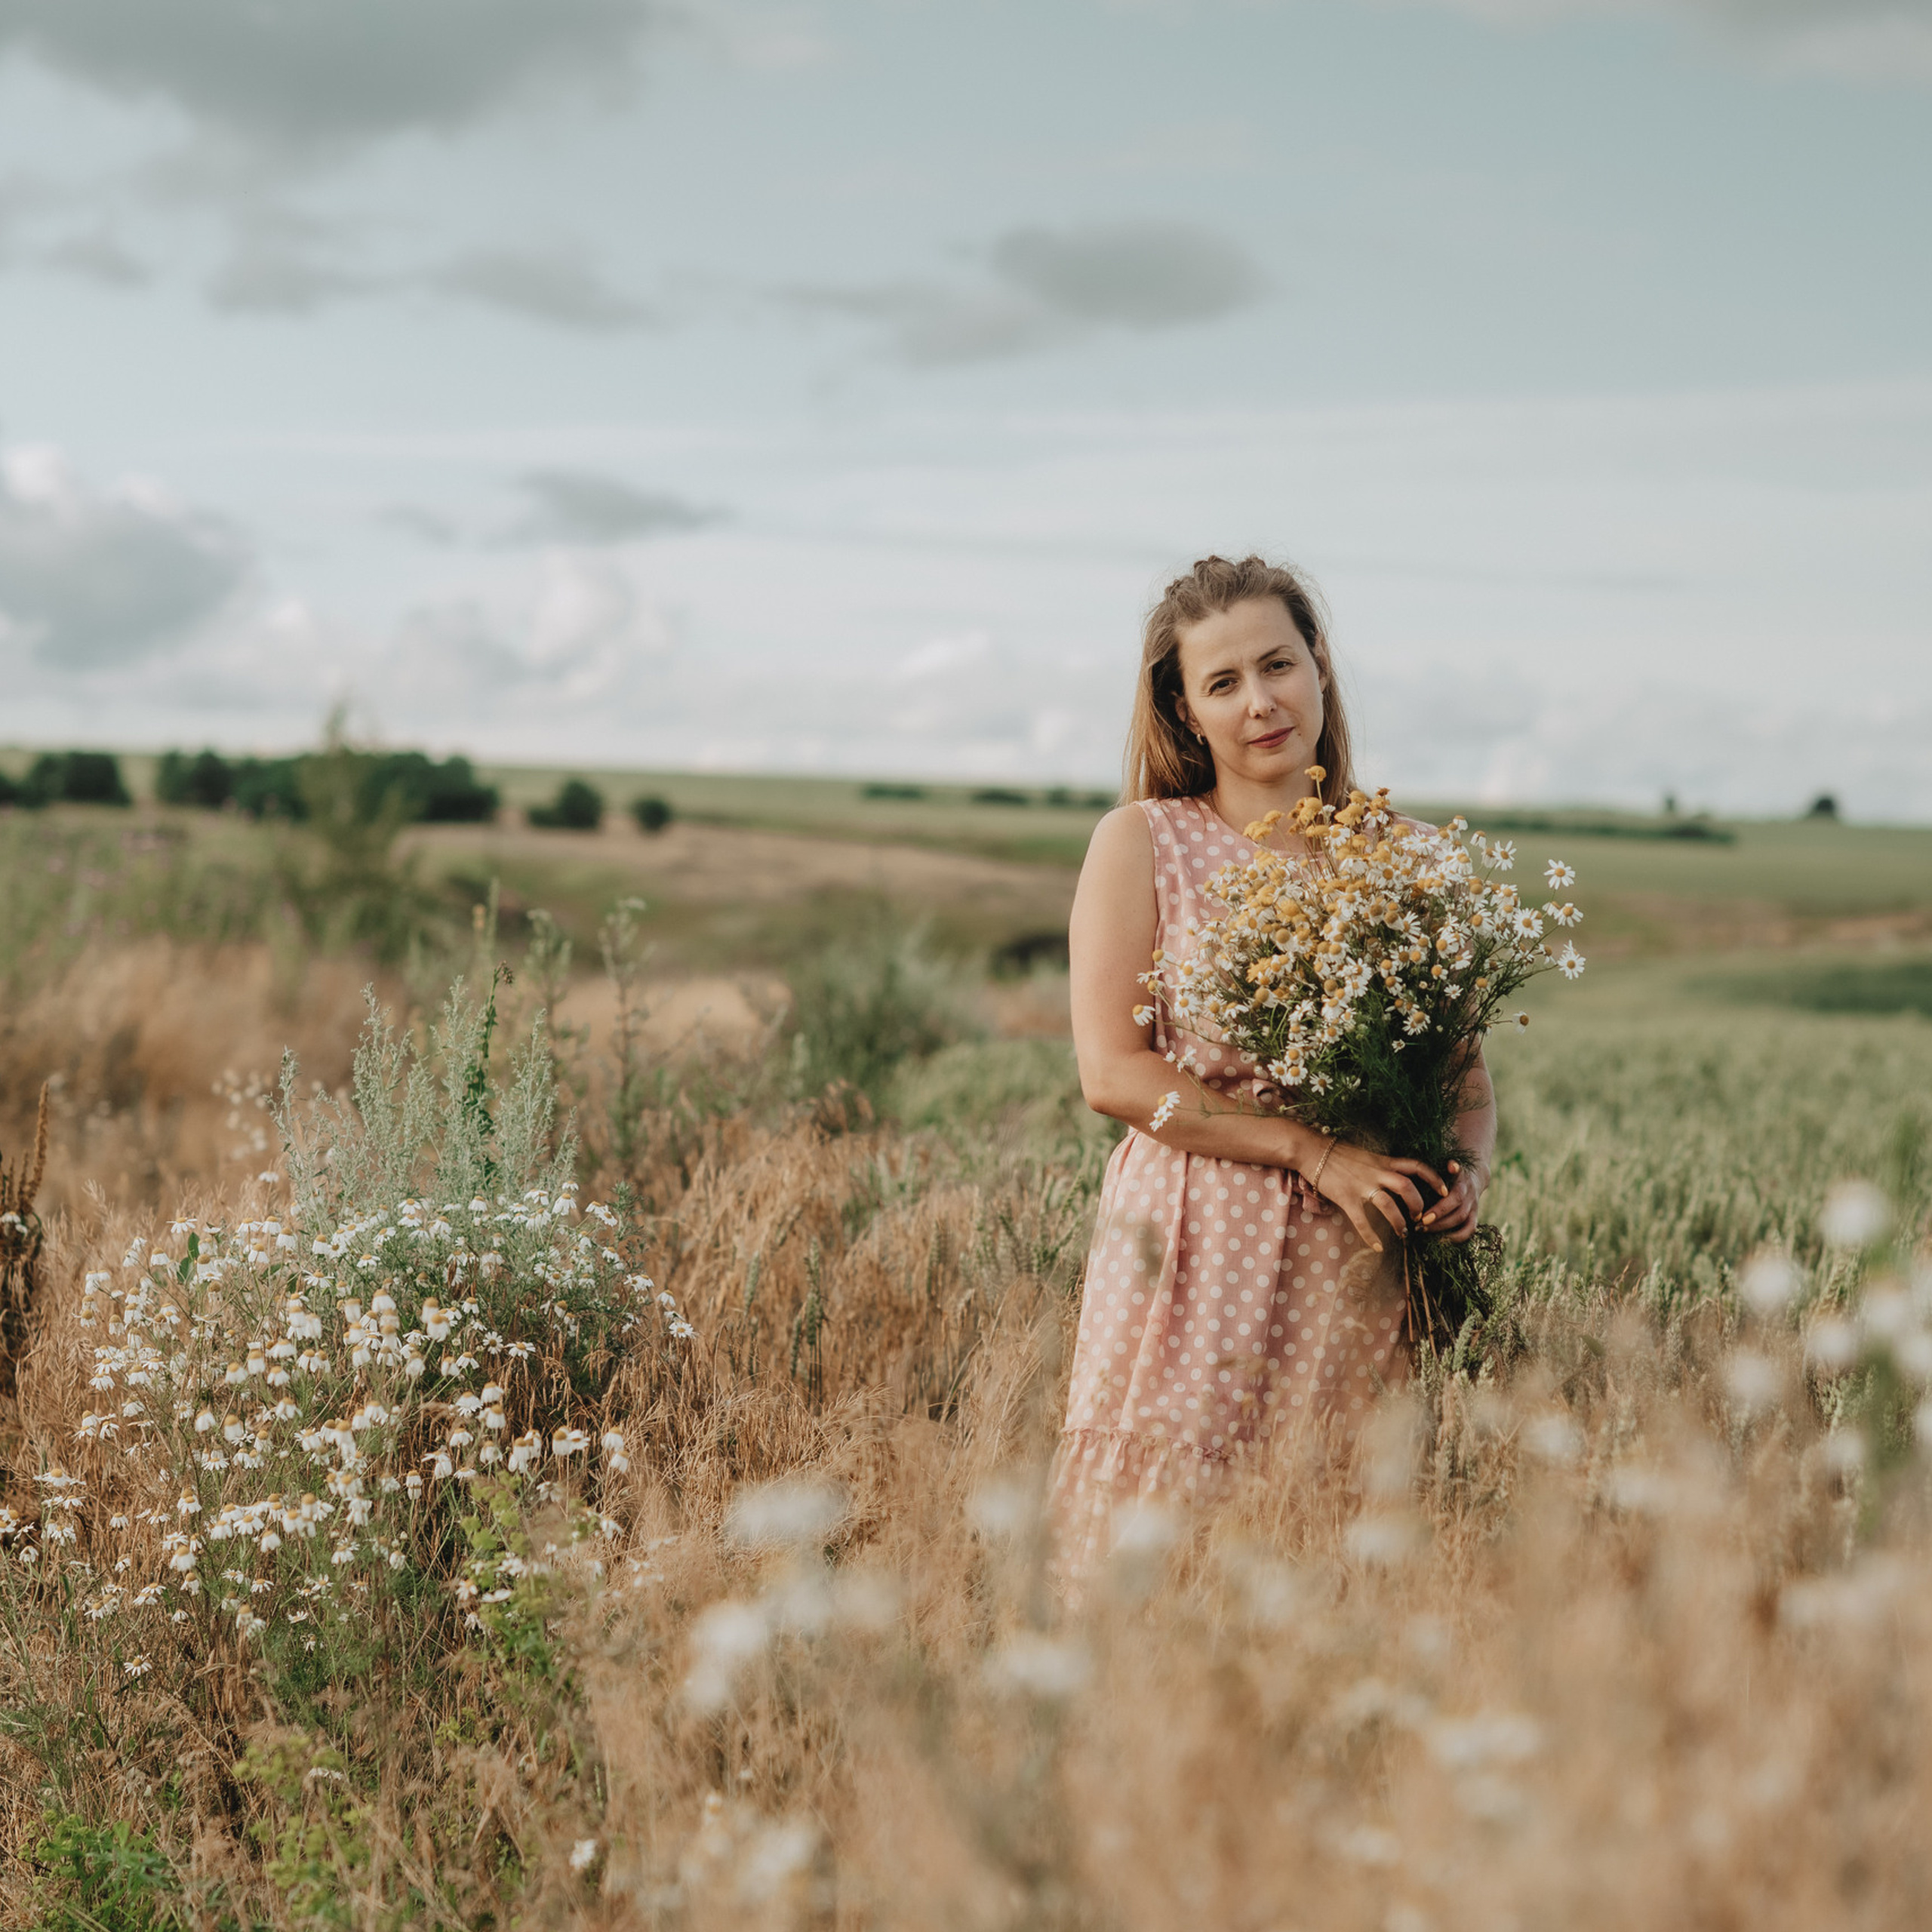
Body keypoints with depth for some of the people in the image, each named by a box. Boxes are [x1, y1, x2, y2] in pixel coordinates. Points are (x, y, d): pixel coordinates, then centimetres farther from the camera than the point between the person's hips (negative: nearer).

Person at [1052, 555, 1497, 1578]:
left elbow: (1468, 1074, 14)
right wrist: (1312, 1151, -14)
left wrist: (1467, 1171, -9)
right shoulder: (1142, 843, 3)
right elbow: (1112, 1071, -7)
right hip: (1193, 1262, -2)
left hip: (1357, 1268, 2)